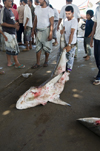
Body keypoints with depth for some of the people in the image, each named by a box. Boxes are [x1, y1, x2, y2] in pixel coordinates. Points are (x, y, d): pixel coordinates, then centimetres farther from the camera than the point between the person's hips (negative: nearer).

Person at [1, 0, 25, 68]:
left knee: (9, 48, 12)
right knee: (14, 47, -6)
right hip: (8, 32, -9)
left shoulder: (10, 10, 15)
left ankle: (9, 63, 20)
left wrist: (15, 24, 4)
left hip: (12, 32, 9)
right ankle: (17, 64, 3)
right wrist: (13, 26, -21)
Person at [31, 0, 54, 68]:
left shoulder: (50, 10, -8)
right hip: (39, 31, 5)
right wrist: (33, 30, 12)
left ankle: (46, 61, 23)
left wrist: (51, 34, -18)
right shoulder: (37, 9, 10)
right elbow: (35, 20, 15)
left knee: (47, 47, 4)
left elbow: (52, 23, -12)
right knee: (38, 47, 3)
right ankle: (38, 63, 9)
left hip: (46, 30, -5)